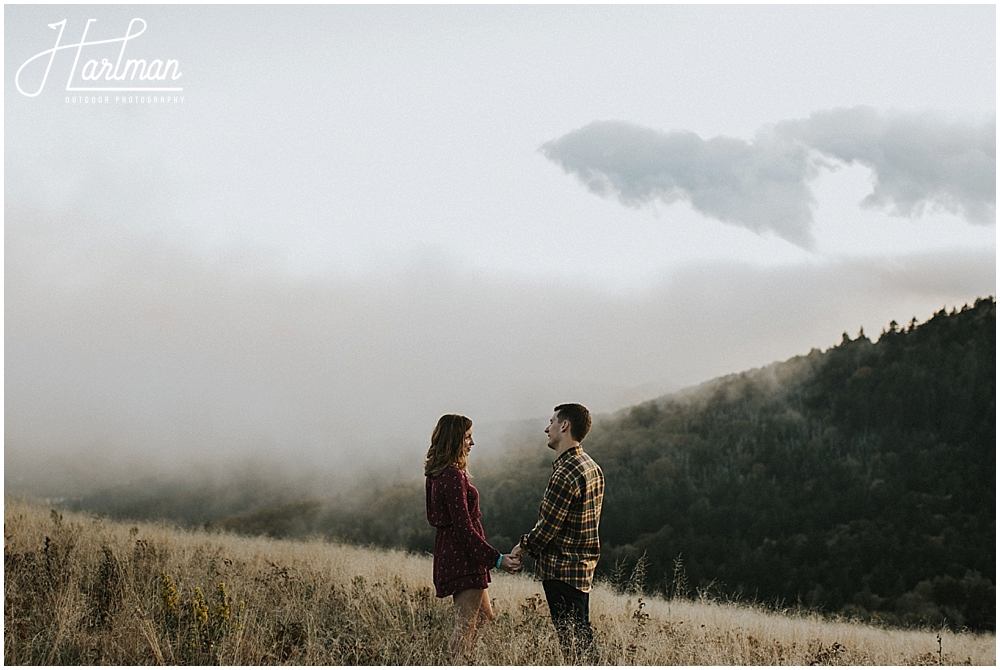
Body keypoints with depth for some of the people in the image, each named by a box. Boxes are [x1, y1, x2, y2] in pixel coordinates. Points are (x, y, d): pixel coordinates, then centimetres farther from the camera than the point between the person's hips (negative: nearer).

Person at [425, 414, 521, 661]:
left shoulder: (439, 474, 11)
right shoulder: (453, 476, -20)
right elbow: (464, 527, -22)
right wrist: (497, 558, -20)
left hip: (450, 552, 10)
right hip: (462, 556, -10)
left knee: (484, 616, 18)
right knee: (466, 625, -5)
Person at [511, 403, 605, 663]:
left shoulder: (566, 473, -21)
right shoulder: (592, 468, 10)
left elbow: (547, 526, -19)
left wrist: (523, 546, -1)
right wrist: (532, 542, 14)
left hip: (561, 570, -10)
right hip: (584, 567, 10)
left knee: (572, 639, -5)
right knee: (582, 635, 15)